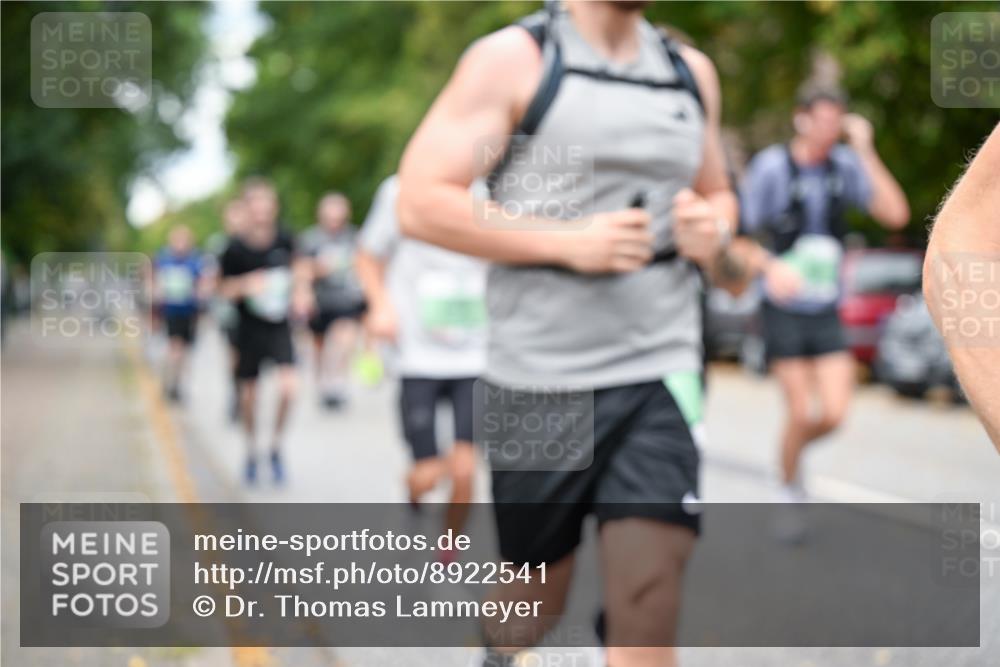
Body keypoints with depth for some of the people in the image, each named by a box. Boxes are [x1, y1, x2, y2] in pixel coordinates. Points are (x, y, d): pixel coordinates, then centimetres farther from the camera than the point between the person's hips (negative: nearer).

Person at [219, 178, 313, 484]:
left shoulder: (284, 240, -7)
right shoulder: (236, 248, -12)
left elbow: (300, 264, 14)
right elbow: (226, 289, -4)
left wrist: (302, 291, 1)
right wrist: (246, 284, -24)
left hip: (280, 325, 0)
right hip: (250, 327, 0)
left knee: (288, 386, -16)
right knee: (248, 393, 8)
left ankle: (277, 447, 6)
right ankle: (251, 451, 31)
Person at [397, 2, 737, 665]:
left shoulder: (692, 71, 12)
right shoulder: (514, 58, -3)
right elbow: (421, 203, -10)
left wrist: (713, 229, 2)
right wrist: (569, 241, -17)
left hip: (662, 374, 3)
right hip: (541, 382, -3)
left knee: (648, 610, -9)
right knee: (536, 601, 12)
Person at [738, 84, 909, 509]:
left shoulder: (845, 165, 0)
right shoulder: (770, 166, -9)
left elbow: (896, 214, -10)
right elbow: (740, 237, -5)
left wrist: (866, 151, -13)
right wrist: (770, 266, -25)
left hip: (826, 311, 3)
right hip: (784, 310, -3)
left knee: (834, 413, -4)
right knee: (801, 412, -5)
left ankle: (794, 449, 29)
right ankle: (788, 489, 20)